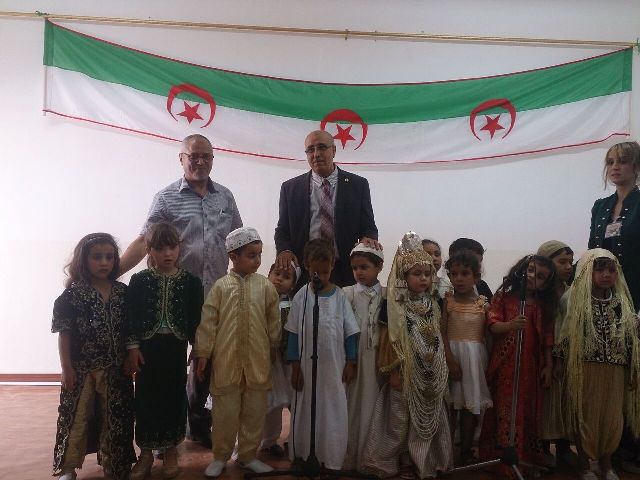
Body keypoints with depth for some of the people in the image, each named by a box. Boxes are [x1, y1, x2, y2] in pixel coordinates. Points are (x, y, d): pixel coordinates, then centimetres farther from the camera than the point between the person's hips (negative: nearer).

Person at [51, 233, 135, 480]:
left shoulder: (123, 292, 0)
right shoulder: (73, 294, -9)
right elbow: (64, 333, -8)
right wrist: (66, 367, -10)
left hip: (116, 368, 3)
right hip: (81, 368, -3)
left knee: (116, 418, 12)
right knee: (76, 417, 8)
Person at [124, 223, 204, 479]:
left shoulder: (191, 281, -2)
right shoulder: (139, 280, -2)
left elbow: (196, 319, 1)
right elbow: (131, 317, -2)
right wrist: (132, 348, -7)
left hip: (176, 349, 0)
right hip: (146, 348, 0)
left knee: (174, 398, 9)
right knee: (146, 399, 8)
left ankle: (171, 451, 27)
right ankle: (146, 452, 25)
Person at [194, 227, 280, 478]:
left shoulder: (265, 286, 0)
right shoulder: (221, 286, -3)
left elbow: (273, 322, 7)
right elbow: (208, 322, -2)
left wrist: (273, 349, 11)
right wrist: (203, 353, -3)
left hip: (258, 361, 2)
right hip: (226, 360, -1)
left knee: (254, 411, 12)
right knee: (225, 411, 10)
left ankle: (248, 455, 29)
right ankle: (220, 456, 28)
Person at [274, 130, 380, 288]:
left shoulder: (358, 185, 4)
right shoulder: (290, 188, 6)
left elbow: (368, 227, 6)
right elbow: (282, 229, 9)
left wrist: (368, 239, -17)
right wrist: (284, 250, -12)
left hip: (345, 273, 0)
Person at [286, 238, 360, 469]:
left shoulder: (340, 296, -2)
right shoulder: (302, 296, -4)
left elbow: (350, 333, 2)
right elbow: (294, 334, -1)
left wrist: (350, 363, 0)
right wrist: (295, 367, -2)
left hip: (334, 368, 0)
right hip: (307, 367, 0)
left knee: (334, 413, 7)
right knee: (305, 412, 11)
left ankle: (331, 460, 23)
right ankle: (303, 456, 29)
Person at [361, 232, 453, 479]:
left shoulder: (433, 303, 5)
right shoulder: (394, 305, -11)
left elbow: (439, 338, 12)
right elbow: (388, 340, -10)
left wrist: (444, 369, 11)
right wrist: (392, 371, -12)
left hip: (431, 377, 5)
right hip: (405, 374, -5)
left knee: (429, 421, 14)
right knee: (400, 422, 4)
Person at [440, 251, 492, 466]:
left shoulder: (483, 303, 3)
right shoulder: (447, 301, -1)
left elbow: (488, 335, 5)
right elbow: (442, 334, -6)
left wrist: (489, 361, -3)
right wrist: (451, 361, -14)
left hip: (476, 356, 2)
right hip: (452, 354, -2)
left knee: (472, 405, 8)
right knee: (451, 404, 1)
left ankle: (466, 451, 21)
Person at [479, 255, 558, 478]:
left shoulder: (545, 306, 8)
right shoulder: (503, 297, -2)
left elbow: (547, 339, 9)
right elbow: (493, 326, -11)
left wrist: (548, 366, 6)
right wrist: (511, 325, -30)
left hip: (531, 367, 3)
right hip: (504, 366, -3)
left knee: (528, 413, 9)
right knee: (504, 411, 2)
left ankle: (527, 457, 25)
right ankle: (500, 457, 14)